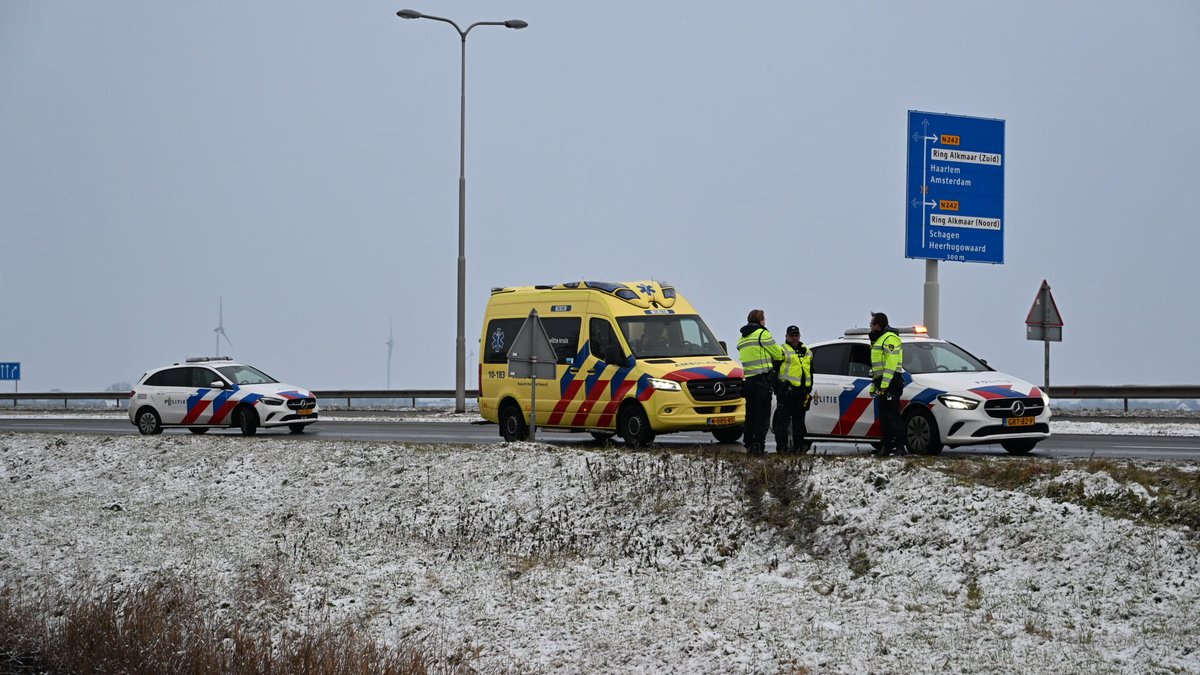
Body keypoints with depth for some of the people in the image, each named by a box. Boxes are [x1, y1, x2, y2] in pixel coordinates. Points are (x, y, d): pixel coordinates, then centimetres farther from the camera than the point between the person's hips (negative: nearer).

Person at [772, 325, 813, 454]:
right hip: (787, 389, -6)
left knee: (799, 419, 11)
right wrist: (777, 388, -11)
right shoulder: (782, 350, 0)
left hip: (802, 391, 6)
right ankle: (782, 446, -6)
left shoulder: (806, 352, 19)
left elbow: (810, 372, 23)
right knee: (783, 419, -6)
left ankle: (798, 445, 16)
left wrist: (809, 390, 16)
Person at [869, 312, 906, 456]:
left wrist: (884, 384, -24)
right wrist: (874, 385, 25)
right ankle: (886, 445, 14)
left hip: (890, 383, -11)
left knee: (892, 415, -14)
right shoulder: (879, 340, 24)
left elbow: (891, 363, -19)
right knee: (884, 416, 10)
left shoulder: (890, 338, -10)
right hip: (883, 384, 11)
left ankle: (900, 446, -16)